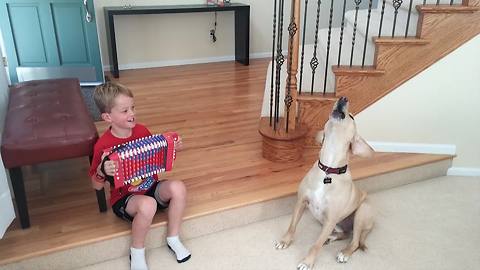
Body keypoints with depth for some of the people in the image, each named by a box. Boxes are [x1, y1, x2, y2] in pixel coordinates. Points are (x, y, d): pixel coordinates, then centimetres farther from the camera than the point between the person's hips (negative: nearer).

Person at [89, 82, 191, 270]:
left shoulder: (142, 131, -2)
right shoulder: (103, 146, -16)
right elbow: (96, 186, -9)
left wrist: (171, 147, -6)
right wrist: (102, 171, -31)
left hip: (151, 188, 5)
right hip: (124, 198, -5)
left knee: (178, 188, -24)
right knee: (148, 205, -37)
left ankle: (173, 239, -5)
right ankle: (137, 252, -8)